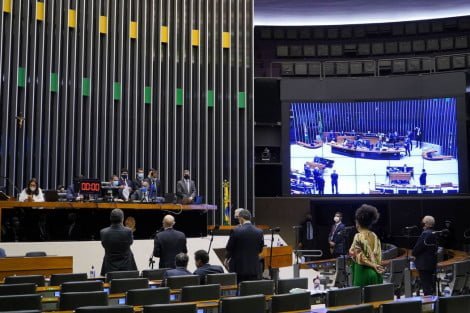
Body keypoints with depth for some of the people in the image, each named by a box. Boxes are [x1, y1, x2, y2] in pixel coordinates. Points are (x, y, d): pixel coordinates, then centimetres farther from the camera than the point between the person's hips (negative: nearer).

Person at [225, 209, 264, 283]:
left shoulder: (236, 231, -12)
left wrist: (227, 257, 16)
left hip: (238, 268, -3)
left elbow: (228, 248, -4)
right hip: (254, 268, 3)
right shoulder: (259, 232, -1)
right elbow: (260, 249, 7)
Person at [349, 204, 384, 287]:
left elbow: (359, 257, -14)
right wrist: (374, 265, 11)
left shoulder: (358, 236, -10)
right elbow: (379, 256, 9)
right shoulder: (374, 236, 8)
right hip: (375, 273, 6)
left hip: (363, 273, -6)